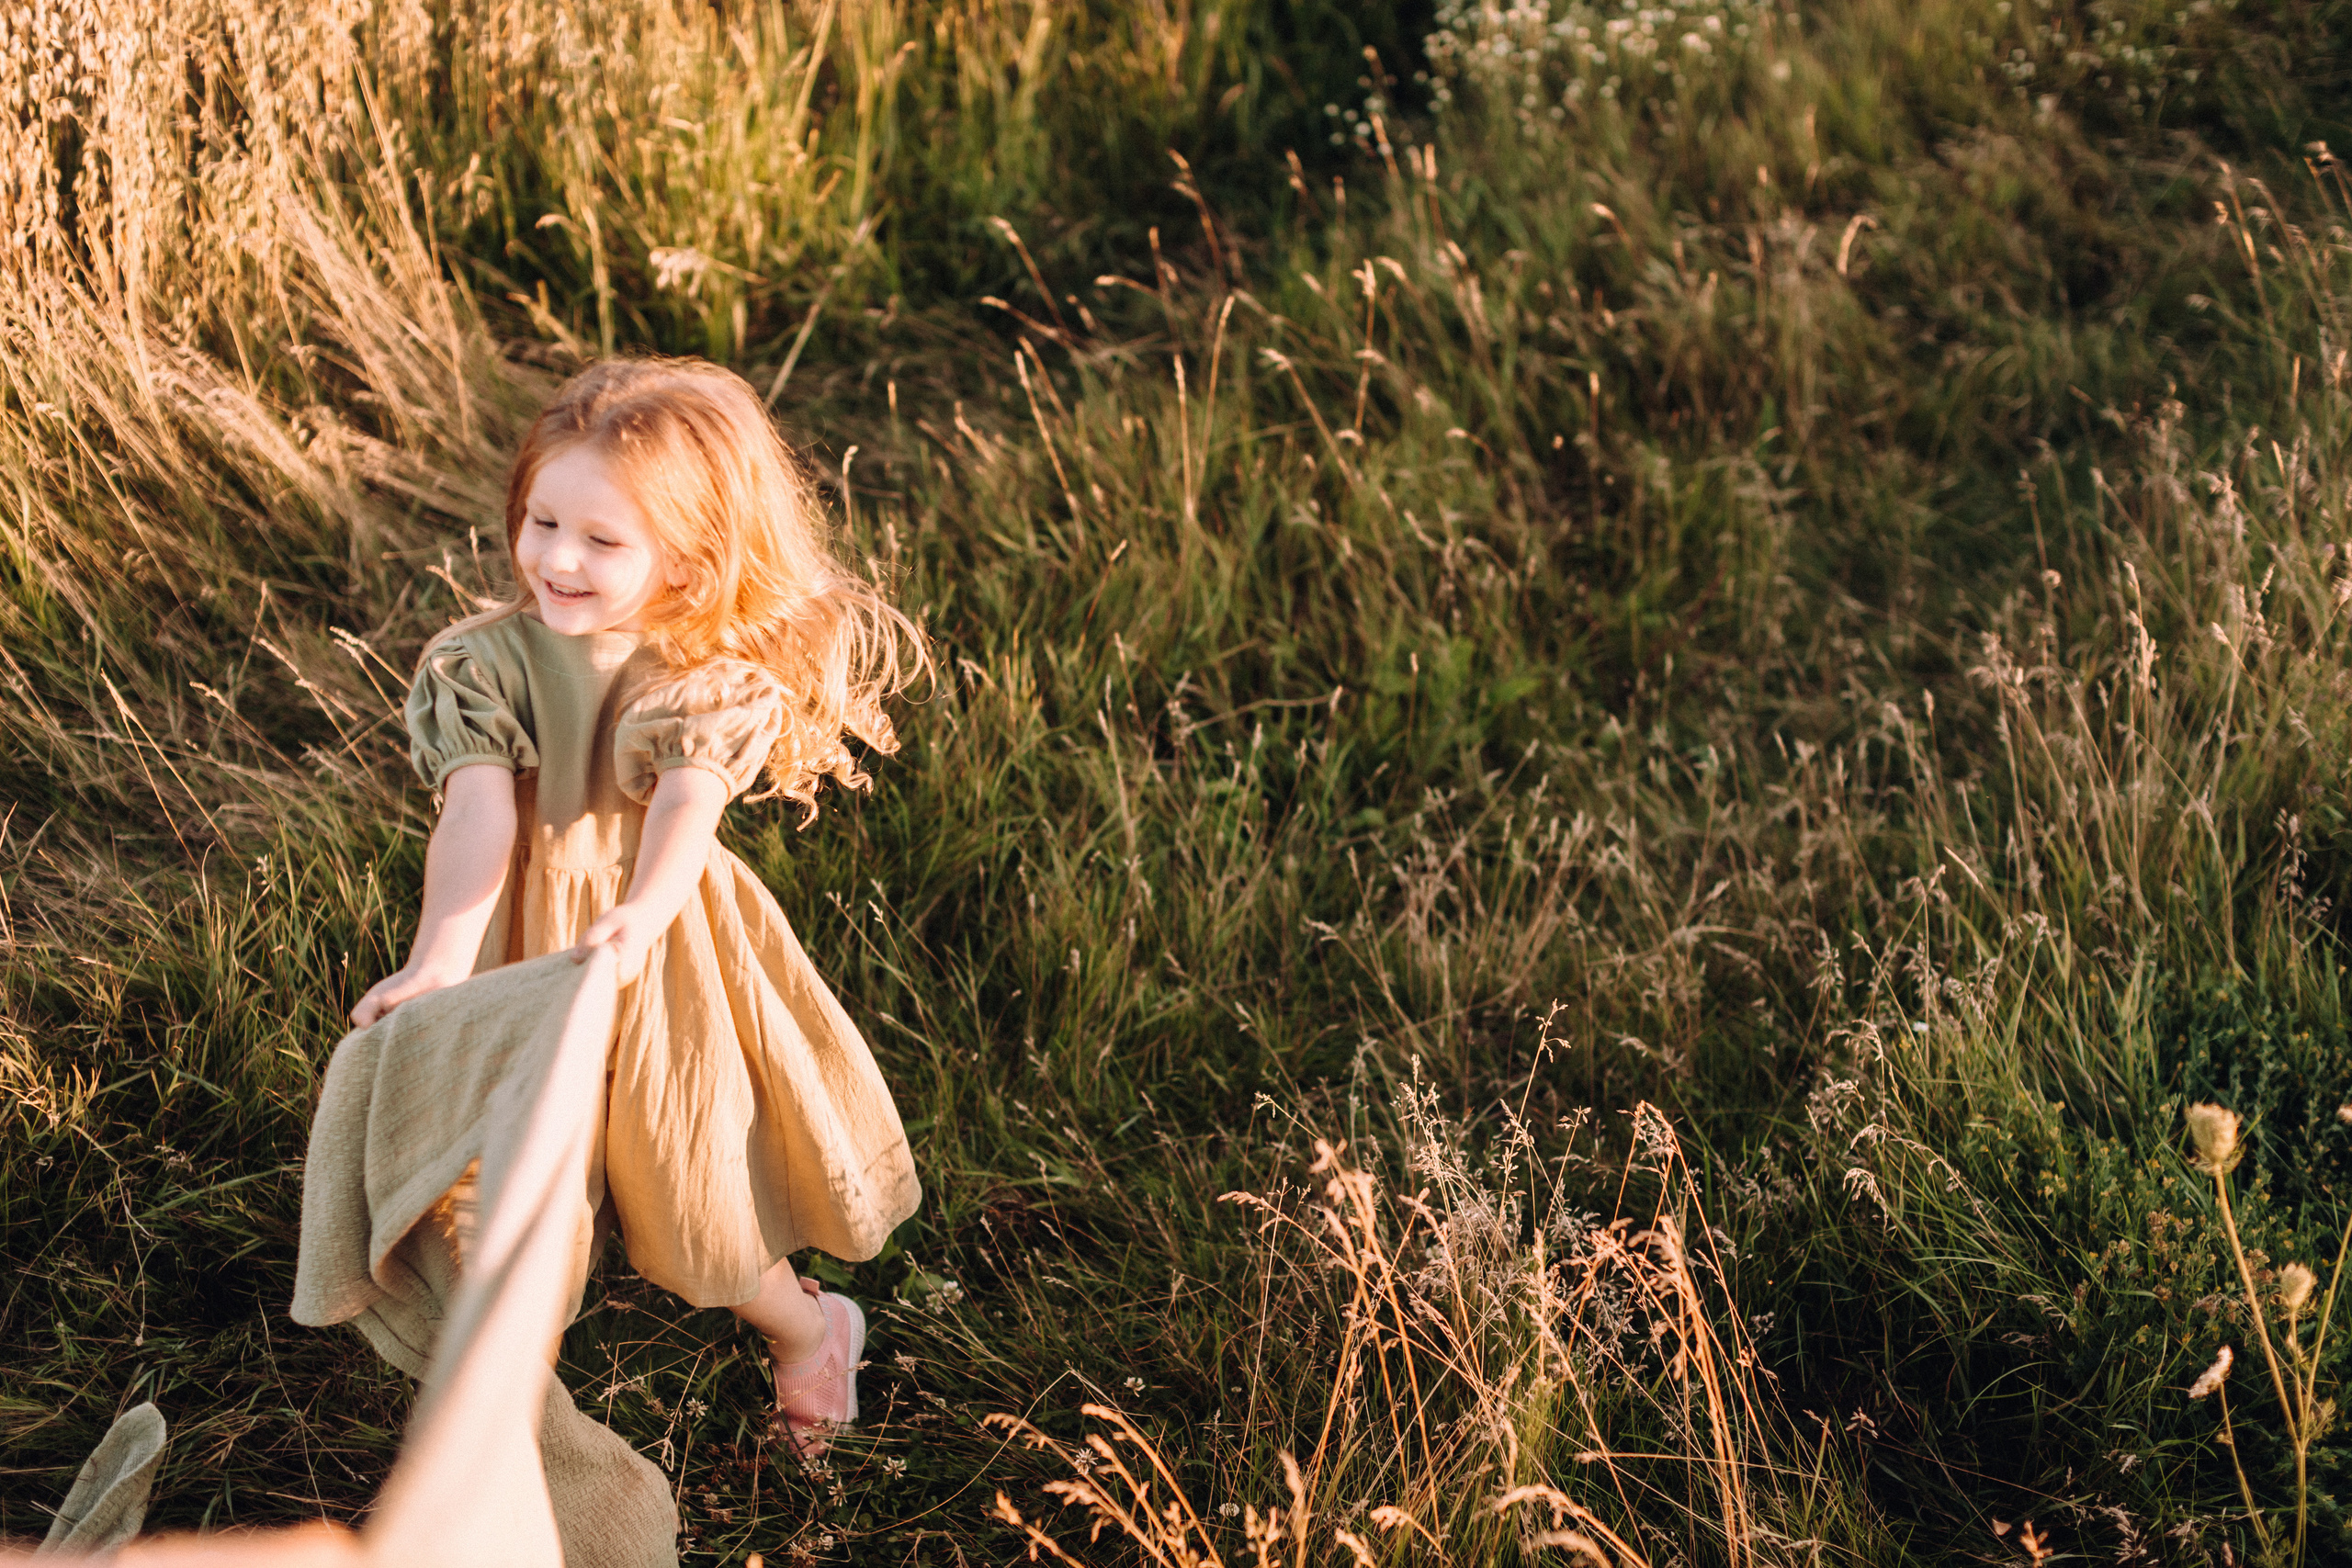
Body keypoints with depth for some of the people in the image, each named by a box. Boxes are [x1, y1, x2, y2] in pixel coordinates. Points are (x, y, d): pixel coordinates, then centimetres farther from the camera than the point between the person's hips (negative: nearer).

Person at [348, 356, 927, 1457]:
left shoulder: (715, 679, -17)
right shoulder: (480, 663, -12)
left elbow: (686, 808, -34)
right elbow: (479, 813, -24)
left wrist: (637, 920, -54)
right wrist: (440, 954, -40)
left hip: (660, 940, -2)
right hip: (519, 935, 2)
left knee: (686, 1168, 9)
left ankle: (805, 1330, 37)